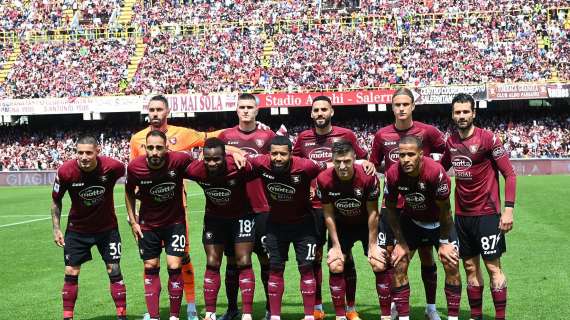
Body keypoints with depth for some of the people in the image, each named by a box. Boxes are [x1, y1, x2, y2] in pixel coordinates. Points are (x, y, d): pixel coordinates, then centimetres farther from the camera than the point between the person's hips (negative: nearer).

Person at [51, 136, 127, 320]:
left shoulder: (113, 167, -25)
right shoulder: (65, 171, -22)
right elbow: (56, 200, -3)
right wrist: (56, 228, -6)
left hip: (107, 227, 0)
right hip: (77, 228, 1)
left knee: (114, 271, 0)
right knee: (71, 274, 1)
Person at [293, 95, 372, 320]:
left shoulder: (346, 135, 1)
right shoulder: (303, 138, 7)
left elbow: (362, 159, 10)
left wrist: (368, 164, -12)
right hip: (313, 206, 2)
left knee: (346, 256, 2)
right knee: (315, 257, 7)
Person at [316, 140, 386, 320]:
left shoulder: (368, 177, -28)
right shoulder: (324, 180, -23)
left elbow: (372, 212, -16)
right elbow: (328, 214, -11)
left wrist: (372, 245, -12)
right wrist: (336, 245, -9)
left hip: (366, 224, -1)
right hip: (341, 226, 1)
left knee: (379, 265, -11)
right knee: (335, 267, -8)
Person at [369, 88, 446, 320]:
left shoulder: (427, 132, -5)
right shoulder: (382, 135, 2)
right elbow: (373, 165, 13)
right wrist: (393, 168, -2)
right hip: (392, 204, 2)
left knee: (426, 255, 7)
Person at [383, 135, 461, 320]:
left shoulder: (435, 172, -33)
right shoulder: (393, 175, -24)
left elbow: (444, 210, -19)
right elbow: (391, 209, -7)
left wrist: (444, 242, -12)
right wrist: (400, 242, -7)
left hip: (438, 222, -2)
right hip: (411, 220, 2)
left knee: (451, 265, -8)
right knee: (398, 266, -5)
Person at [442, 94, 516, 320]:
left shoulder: (487, 138, -10)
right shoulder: (451, 142, 6)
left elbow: (509, 174, -10)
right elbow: (440, 168, 24)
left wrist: (508, 208, -17)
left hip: (487, 213, -5)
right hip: (462, 214, 6)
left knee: (493, 267, -4)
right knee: (470, 267, 10)